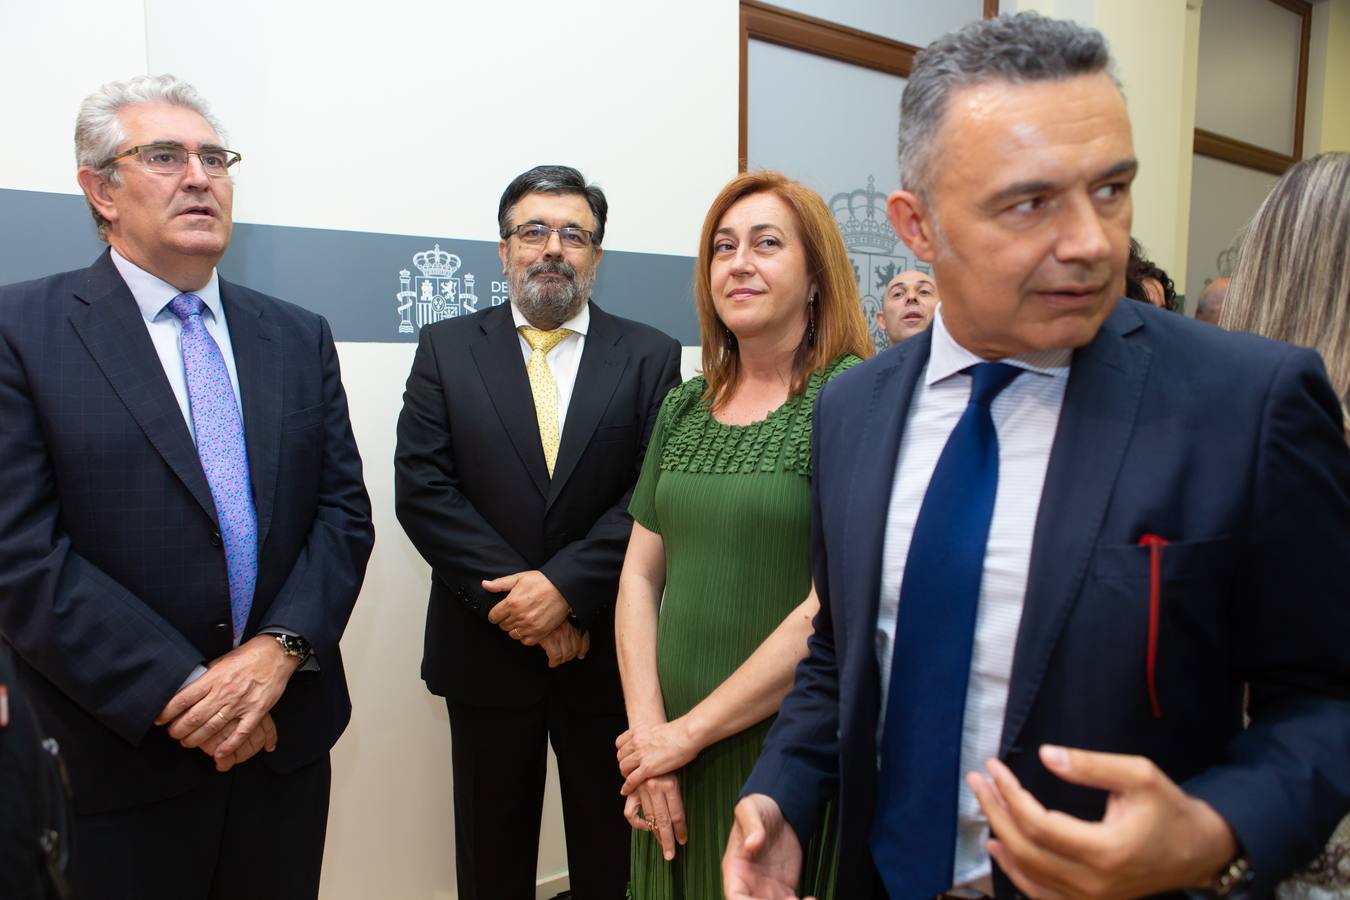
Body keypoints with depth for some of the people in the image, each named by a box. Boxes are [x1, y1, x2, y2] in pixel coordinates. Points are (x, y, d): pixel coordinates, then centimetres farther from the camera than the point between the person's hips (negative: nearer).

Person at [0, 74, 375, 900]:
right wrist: (180, 694, -16)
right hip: (122, 753, -3)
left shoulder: (300, 337, 6)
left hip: (286, 731, 4)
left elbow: (344, 510, 2)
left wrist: (280, 648, -12)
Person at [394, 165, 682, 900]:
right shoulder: (446, 348, 2)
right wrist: (515, 597, -14)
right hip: (486, 649, 1)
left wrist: (564, 585, -19)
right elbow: (421, 488, -7)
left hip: (607, 651, 0)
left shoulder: (649, 357, 0)